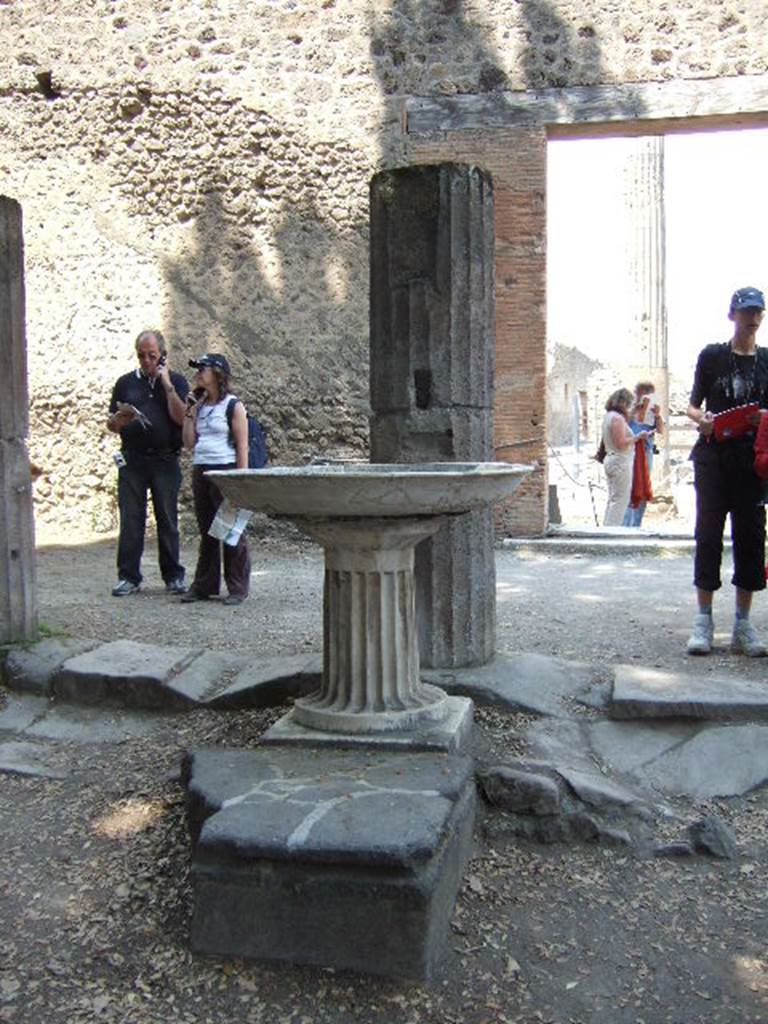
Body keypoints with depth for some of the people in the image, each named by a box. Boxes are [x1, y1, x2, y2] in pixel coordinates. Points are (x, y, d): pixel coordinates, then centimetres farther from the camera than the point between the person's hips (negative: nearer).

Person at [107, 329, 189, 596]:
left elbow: (181, 418, -7)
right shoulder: (126, 383, 12)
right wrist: (120, 420, -10)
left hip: (165, 461, -1)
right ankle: (128, 576, 7)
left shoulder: (176, 382, 7)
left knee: (167, 519, 3)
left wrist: (167, 384, -9)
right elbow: (111, 424, 13)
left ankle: (173, 576, 11)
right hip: (132, 461, 1)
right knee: (130, 519, 0)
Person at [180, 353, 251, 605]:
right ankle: (204, 585, 21)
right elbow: (189, 443, 11)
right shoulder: (199, 405, 14)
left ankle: (238, 588, 7)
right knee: (206, 531, 12)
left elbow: (242, 447, -8)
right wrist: (190, 411, 6)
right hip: (200, 471, 7)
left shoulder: (233, 406, -5)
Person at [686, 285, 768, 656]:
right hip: (713, 456, -2)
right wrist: (702, 419, -13)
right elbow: (693, 406, 9)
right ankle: (704, 620, 3)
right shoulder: (712, 355, 6)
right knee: (708, 532, -3)